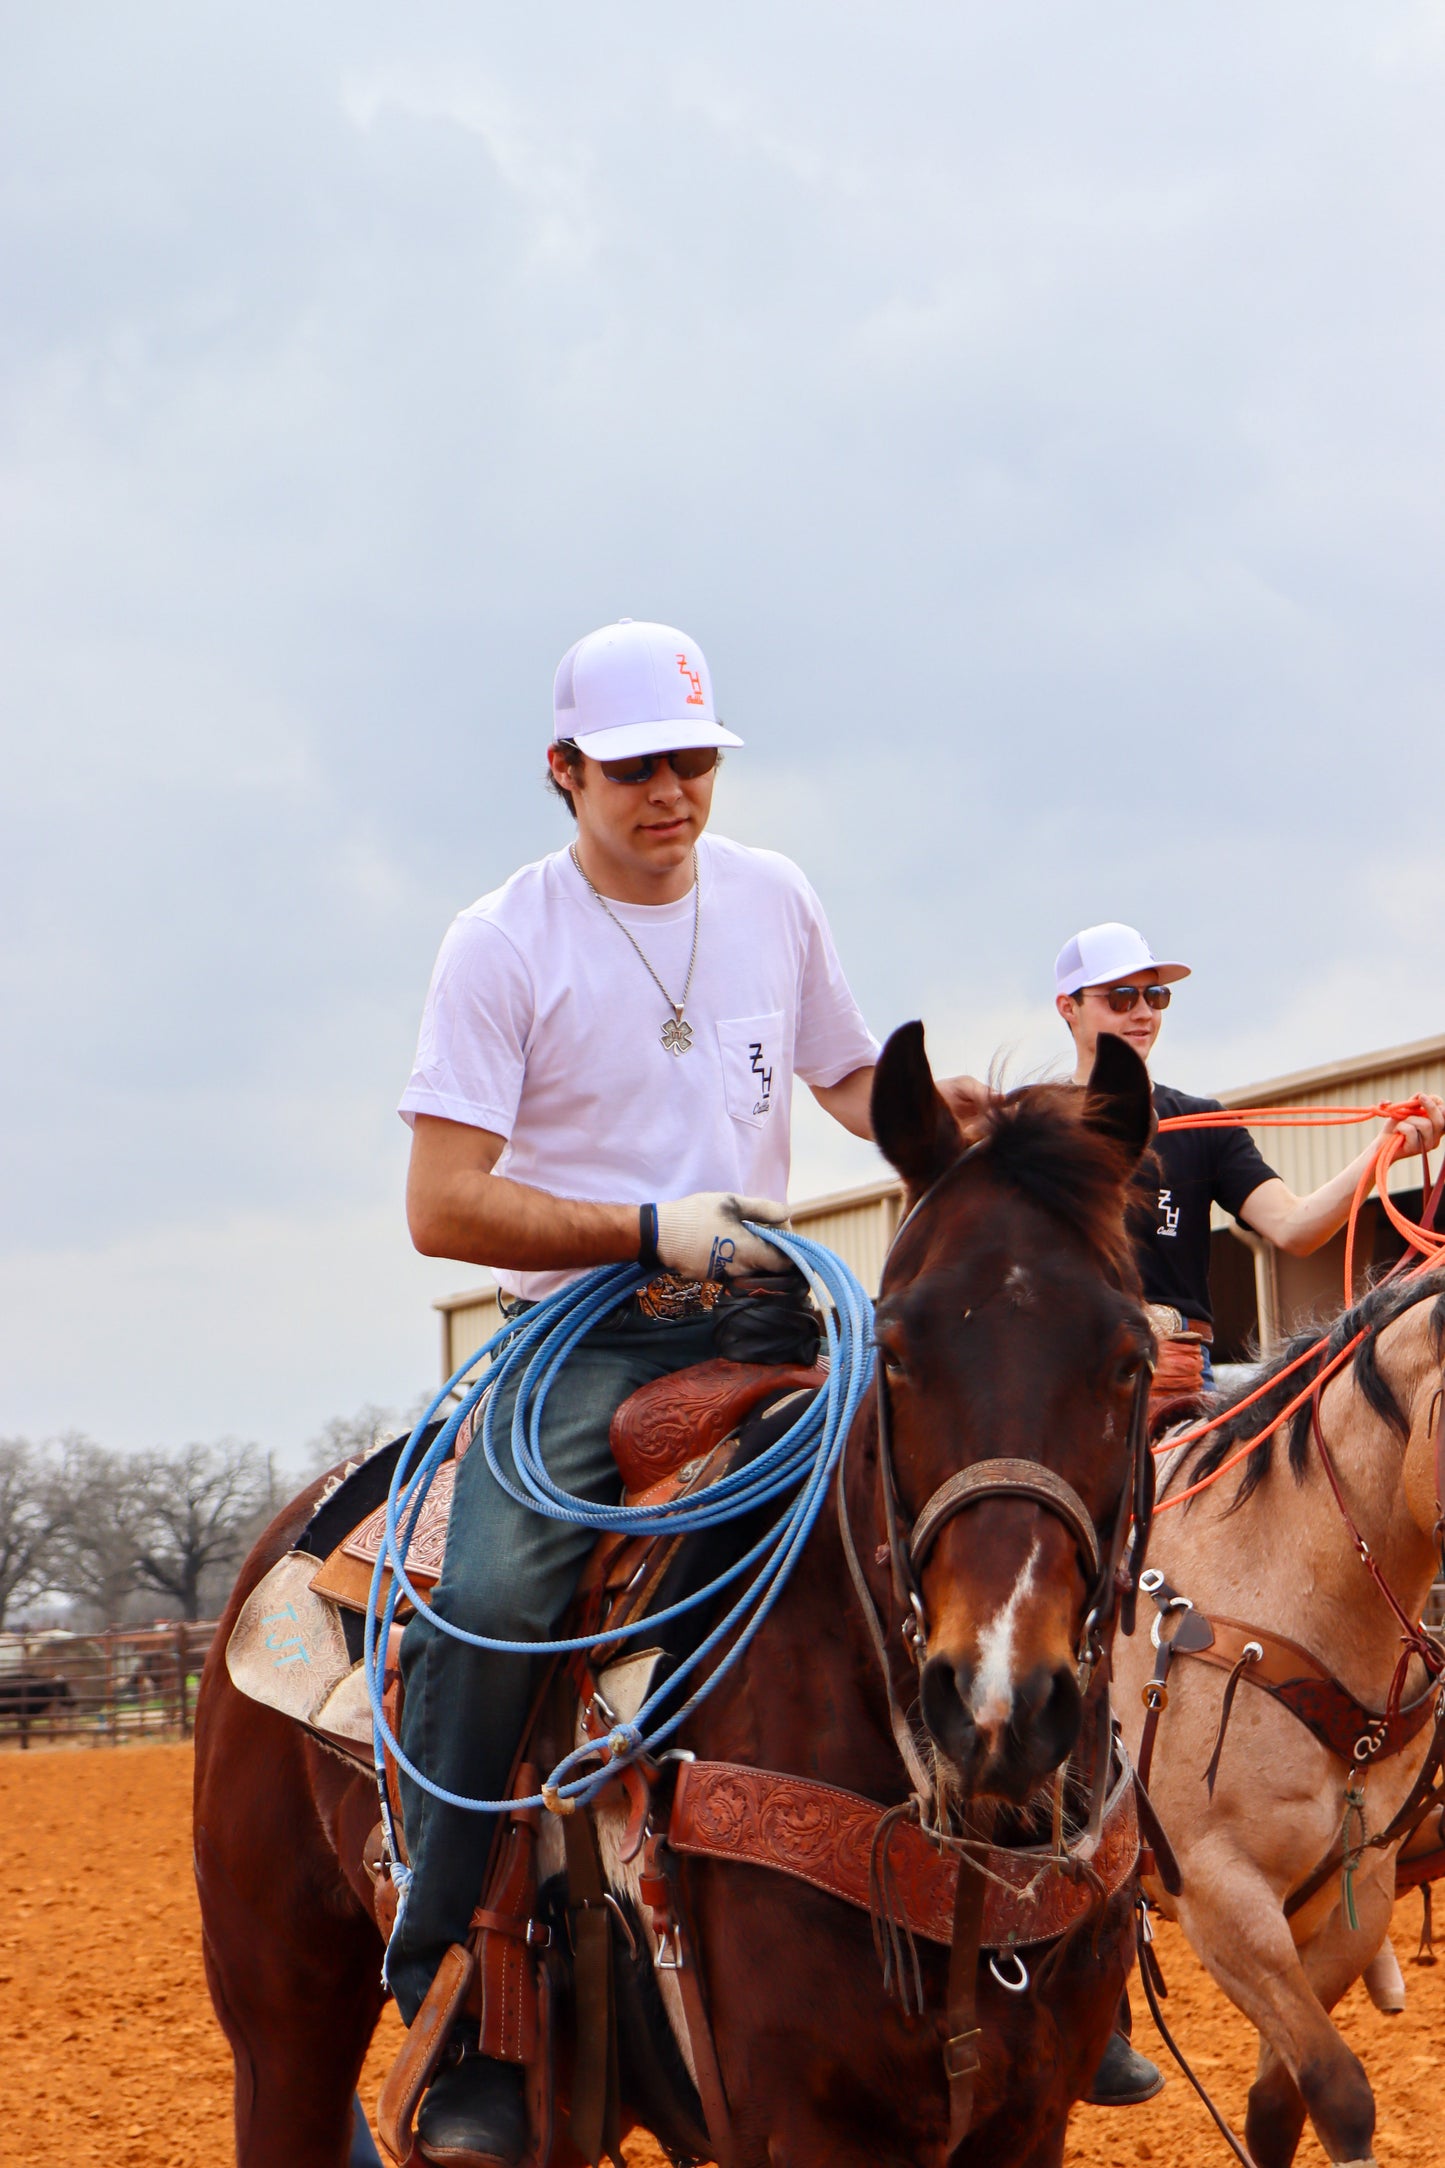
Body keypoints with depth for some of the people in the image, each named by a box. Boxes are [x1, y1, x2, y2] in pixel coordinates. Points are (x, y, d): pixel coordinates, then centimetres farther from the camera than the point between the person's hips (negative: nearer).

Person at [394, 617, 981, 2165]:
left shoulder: (773, 900, 10)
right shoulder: (502, 944, -4)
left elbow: (850, 1076, 23)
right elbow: (445, 1205, -9)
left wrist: (943, 1112, 0)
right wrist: (654, 1229, -18)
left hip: (761, 1323, 5)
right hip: (583, 1341, -5)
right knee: (490, 1605, -28)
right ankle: (449, 2001, -16)